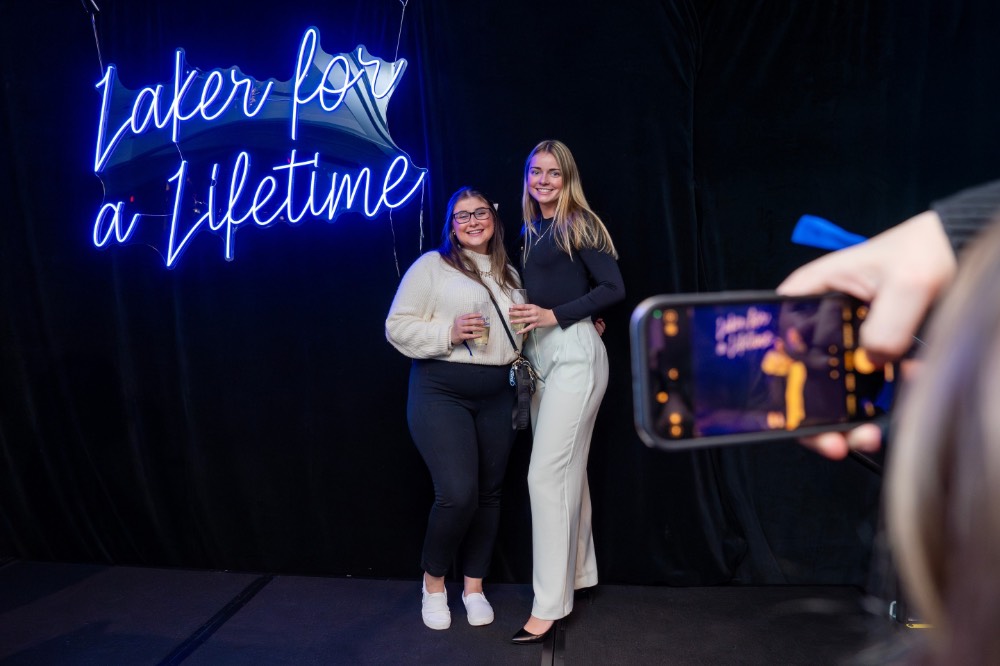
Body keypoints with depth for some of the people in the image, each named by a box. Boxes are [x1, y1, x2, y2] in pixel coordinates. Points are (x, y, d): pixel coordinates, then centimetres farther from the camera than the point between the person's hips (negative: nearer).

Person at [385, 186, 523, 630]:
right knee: (457, 493, -13)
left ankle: (474, 586, 28)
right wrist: (449, 333, -19)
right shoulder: (432, 265, -1)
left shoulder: (510, 275, 16)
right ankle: (433, 581, 15)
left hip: (497, 395, 5)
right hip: (440, 391, -5)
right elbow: (398, 326, -6)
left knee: (489, 493, 9)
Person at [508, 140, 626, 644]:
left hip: (573, 352, -8)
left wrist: (555, 315, -17)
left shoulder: (579, 224, -5)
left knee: (547, 475, -10)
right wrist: (527, 319, -2)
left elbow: (614, 288, -12)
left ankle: (550, 604, -1)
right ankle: (580, 572, 30)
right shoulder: (532, 231, 16)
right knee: (567, 470, 15)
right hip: (540, 356, 8)